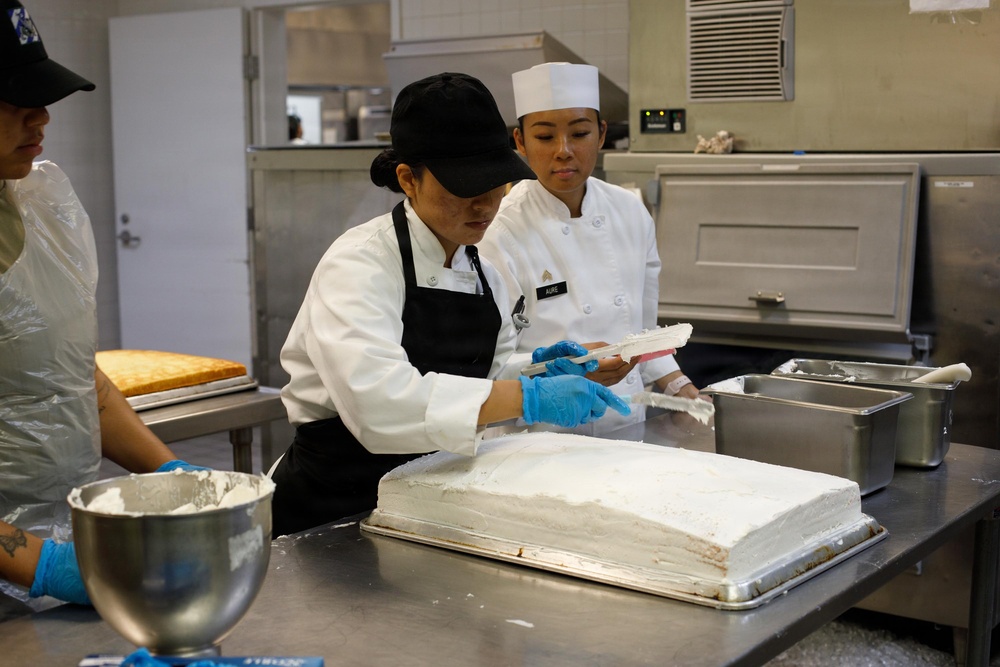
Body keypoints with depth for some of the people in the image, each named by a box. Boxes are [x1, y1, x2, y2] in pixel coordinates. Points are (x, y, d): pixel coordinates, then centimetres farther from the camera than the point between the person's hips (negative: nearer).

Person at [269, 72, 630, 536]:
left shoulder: (482, 273, 8)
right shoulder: (358, 266, -15)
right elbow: (378, 400, -32)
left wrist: (532, 371, -2)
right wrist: (527, 397, -36)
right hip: (332, 511, -6)